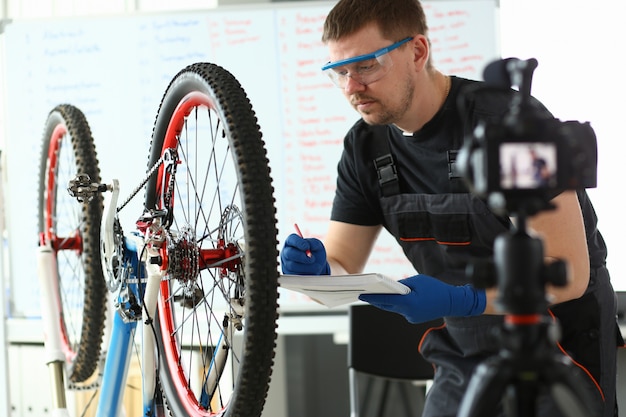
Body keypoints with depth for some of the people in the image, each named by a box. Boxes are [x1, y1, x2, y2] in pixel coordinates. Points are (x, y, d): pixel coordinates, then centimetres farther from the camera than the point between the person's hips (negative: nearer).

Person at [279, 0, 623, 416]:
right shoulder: (366, 146, -2)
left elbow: (569, 273, -26)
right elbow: (341, 273, -1)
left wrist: (462, 300, -38)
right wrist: (316, 269, -25)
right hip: (462, 361, 6)